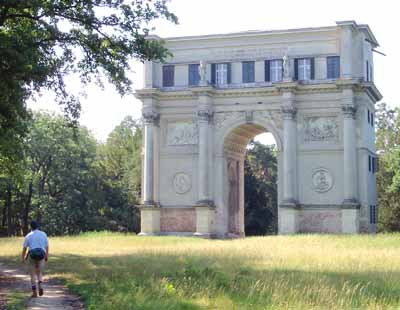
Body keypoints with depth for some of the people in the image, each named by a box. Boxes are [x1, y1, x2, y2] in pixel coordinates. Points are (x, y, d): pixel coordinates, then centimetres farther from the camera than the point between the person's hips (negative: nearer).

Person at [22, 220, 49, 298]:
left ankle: (34, 292, 5)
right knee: (40, 273, 17)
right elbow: (47, 246, 5)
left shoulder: (28, 236, 0)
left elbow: (24, 248, 1)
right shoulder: (43, 234, 5)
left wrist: (23, 258, 12)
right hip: (41, 256, 2)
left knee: (33, 274, 9)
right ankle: (40, 286, -9)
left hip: (32, 255, -2)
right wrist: (47, 256, 15)